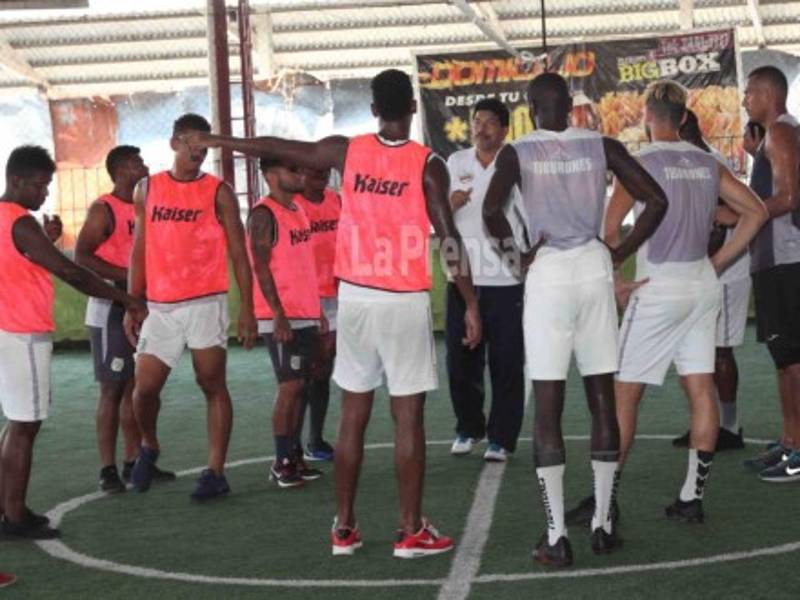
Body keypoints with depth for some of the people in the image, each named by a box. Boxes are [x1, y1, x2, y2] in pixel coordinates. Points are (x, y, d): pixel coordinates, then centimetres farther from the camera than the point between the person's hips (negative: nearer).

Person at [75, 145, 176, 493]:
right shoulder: (104, 210, -9)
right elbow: (82, 257, -18)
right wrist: (127, 277, -21)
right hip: (111, 310, -8)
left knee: (136, 386, 10)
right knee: (112, 389, -6)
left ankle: (133, 462, 18)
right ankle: (108, 469, -2)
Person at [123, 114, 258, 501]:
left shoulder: (219, 192, 0)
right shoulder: (148, 189, 9)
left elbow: (238, 253, 0)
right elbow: (139, 251, 12)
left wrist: (247, 308, -7)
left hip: (205, 303, -3)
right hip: (160, 307, 3)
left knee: (213, 386, 0)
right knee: (145, 386, 2)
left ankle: (215, 473, 5)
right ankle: (149, 447, 31)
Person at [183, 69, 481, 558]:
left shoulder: (347, 152, 1)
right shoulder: (427, 165, -8)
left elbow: (275, 148, 11)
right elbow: (449, 239, -11)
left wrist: (214, 141, 25)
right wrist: (471, 303, -5)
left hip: (355, 297, 3)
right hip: (405, 302, -3)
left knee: (353, 416, 10)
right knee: (408, 417, 1)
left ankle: (344, 527, 15)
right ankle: (412, 531, 4)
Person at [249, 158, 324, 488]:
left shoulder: (298, 210, 16)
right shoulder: (264, 214, -11)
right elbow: (261, 267, -16)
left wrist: (318, 310, 19)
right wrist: (278, 315, -21)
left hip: (306, 315, 9)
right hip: (282, 317, -8)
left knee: (300, 385, 10)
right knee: (290, 386, -7)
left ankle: (295, 455, 17)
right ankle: (282, 462, -1)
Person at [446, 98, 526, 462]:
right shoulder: (455, 163, 9)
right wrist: (451, 203, -9)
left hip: (507, 280, -3)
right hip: (463, 278, 3)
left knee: (506, 366, 0)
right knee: (460, 361, 7)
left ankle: (501, 438, 10)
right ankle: (467, 428, 26)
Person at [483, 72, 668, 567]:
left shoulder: (518, 152, -2)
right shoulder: (602, 146, 5)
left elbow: (492, 209, -17)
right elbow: (656, 200, -1)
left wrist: (516, 253, -1)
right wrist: (620, 254, 7)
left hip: (547, 274, -2)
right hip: (595, 269, 2)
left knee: (548, 407, 1)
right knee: (602, 400, 11)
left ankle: (557, 537, -1)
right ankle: (603, 525, 16)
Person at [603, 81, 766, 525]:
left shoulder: (641, 163, -9)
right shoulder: (707, 163, 8)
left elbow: (610, 229, -16)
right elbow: (755, 212, 10)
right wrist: (719, 262, 11)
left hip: (660, 288, -6)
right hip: (703, 284, 6)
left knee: (625, 392, 2)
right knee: (701, 388, 7)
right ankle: (692, 497, 10)